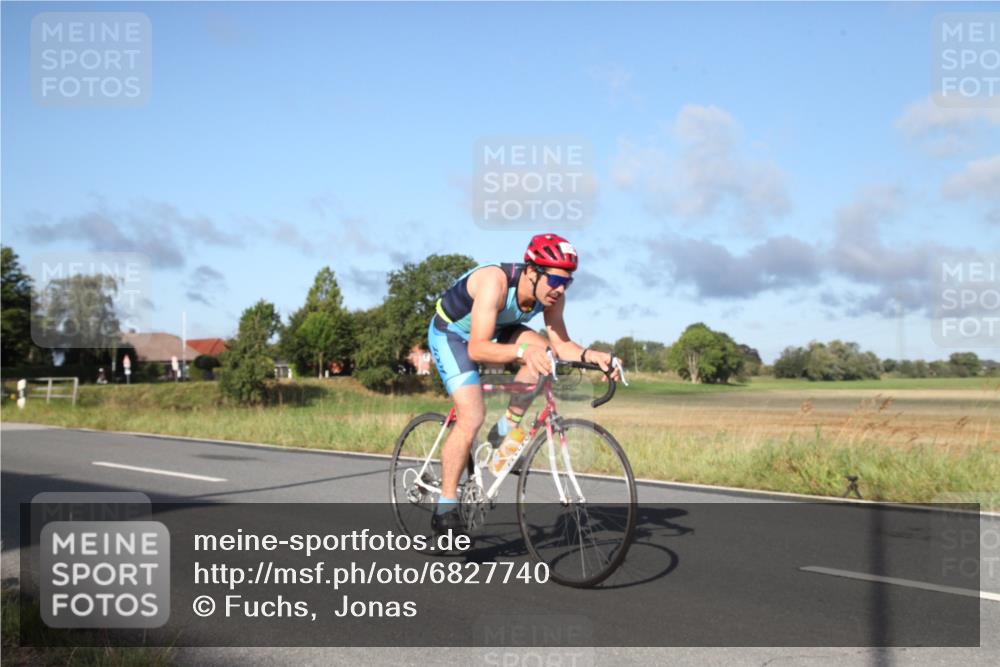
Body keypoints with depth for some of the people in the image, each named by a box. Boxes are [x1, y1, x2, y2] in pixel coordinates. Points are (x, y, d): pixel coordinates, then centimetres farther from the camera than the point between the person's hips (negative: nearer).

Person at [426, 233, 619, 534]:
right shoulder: (496, 282, -38)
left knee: (541, 350, -22)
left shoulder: (551, 295, -18)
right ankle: (445, 507, -8)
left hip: (492, 329, 6)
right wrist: (522, 351, -60)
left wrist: (590, 355, -35)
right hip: (450, 332, -6)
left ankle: (506, 429, -4)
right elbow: (477, 349, -45)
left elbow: (561, 345, -15)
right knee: (472, 417, -20)